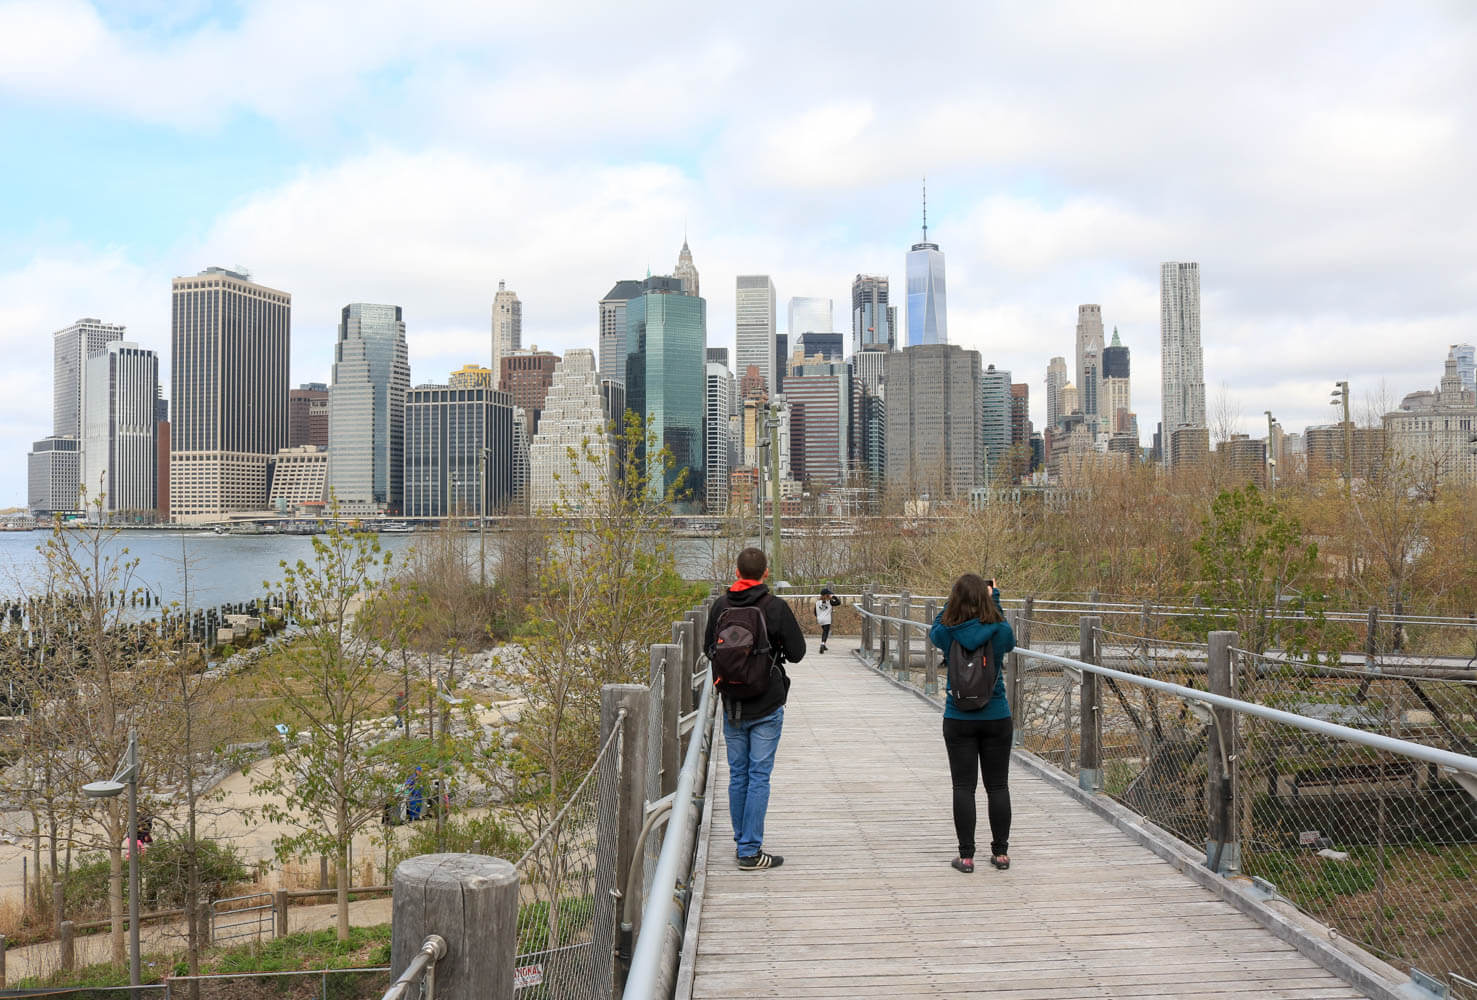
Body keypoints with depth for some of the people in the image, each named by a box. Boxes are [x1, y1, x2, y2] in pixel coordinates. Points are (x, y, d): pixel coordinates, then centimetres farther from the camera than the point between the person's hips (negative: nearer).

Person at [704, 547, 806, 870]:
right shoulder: (775, 607, -12)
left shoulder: (720, 606, -1)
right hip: (766, 707, -4)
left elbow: (708, 648, 10)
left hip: (732, 706, 4)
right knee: (759, 776, 0)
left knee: (738, 775, 13)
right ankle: (750, 851, 1)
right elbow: (797, 652, -6)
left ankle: (742, 842, 22)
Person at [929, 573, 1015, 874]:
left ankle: (966, 855, 5)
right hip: (996, 718, 1)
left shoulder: (948, 634, -10)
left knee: (964, 787, 4)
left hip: (958, 721, -1)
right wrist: (993, 599, 17)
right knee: (998, 786, 10)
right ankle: (1000, 853, 17)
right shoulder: (1001, 631, -10)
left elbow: (934, 629, 14)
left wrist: (956, 598, 12)